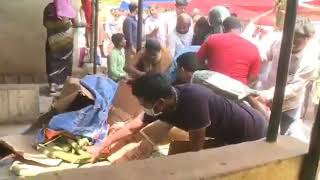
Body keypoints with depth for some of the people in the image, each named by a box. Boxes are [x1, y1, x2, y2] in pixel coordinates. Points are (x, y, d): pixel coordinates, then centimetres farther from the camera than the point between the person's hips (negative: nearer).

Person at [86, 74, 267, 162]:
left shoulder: (193, 100, -40)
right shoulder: (163, 102, -16)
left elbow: (196, 150, -29)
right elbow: (133, 127, 0)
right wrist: (101, 146, 8)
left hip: (250, 132, -7)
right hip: (227, 133, 7)